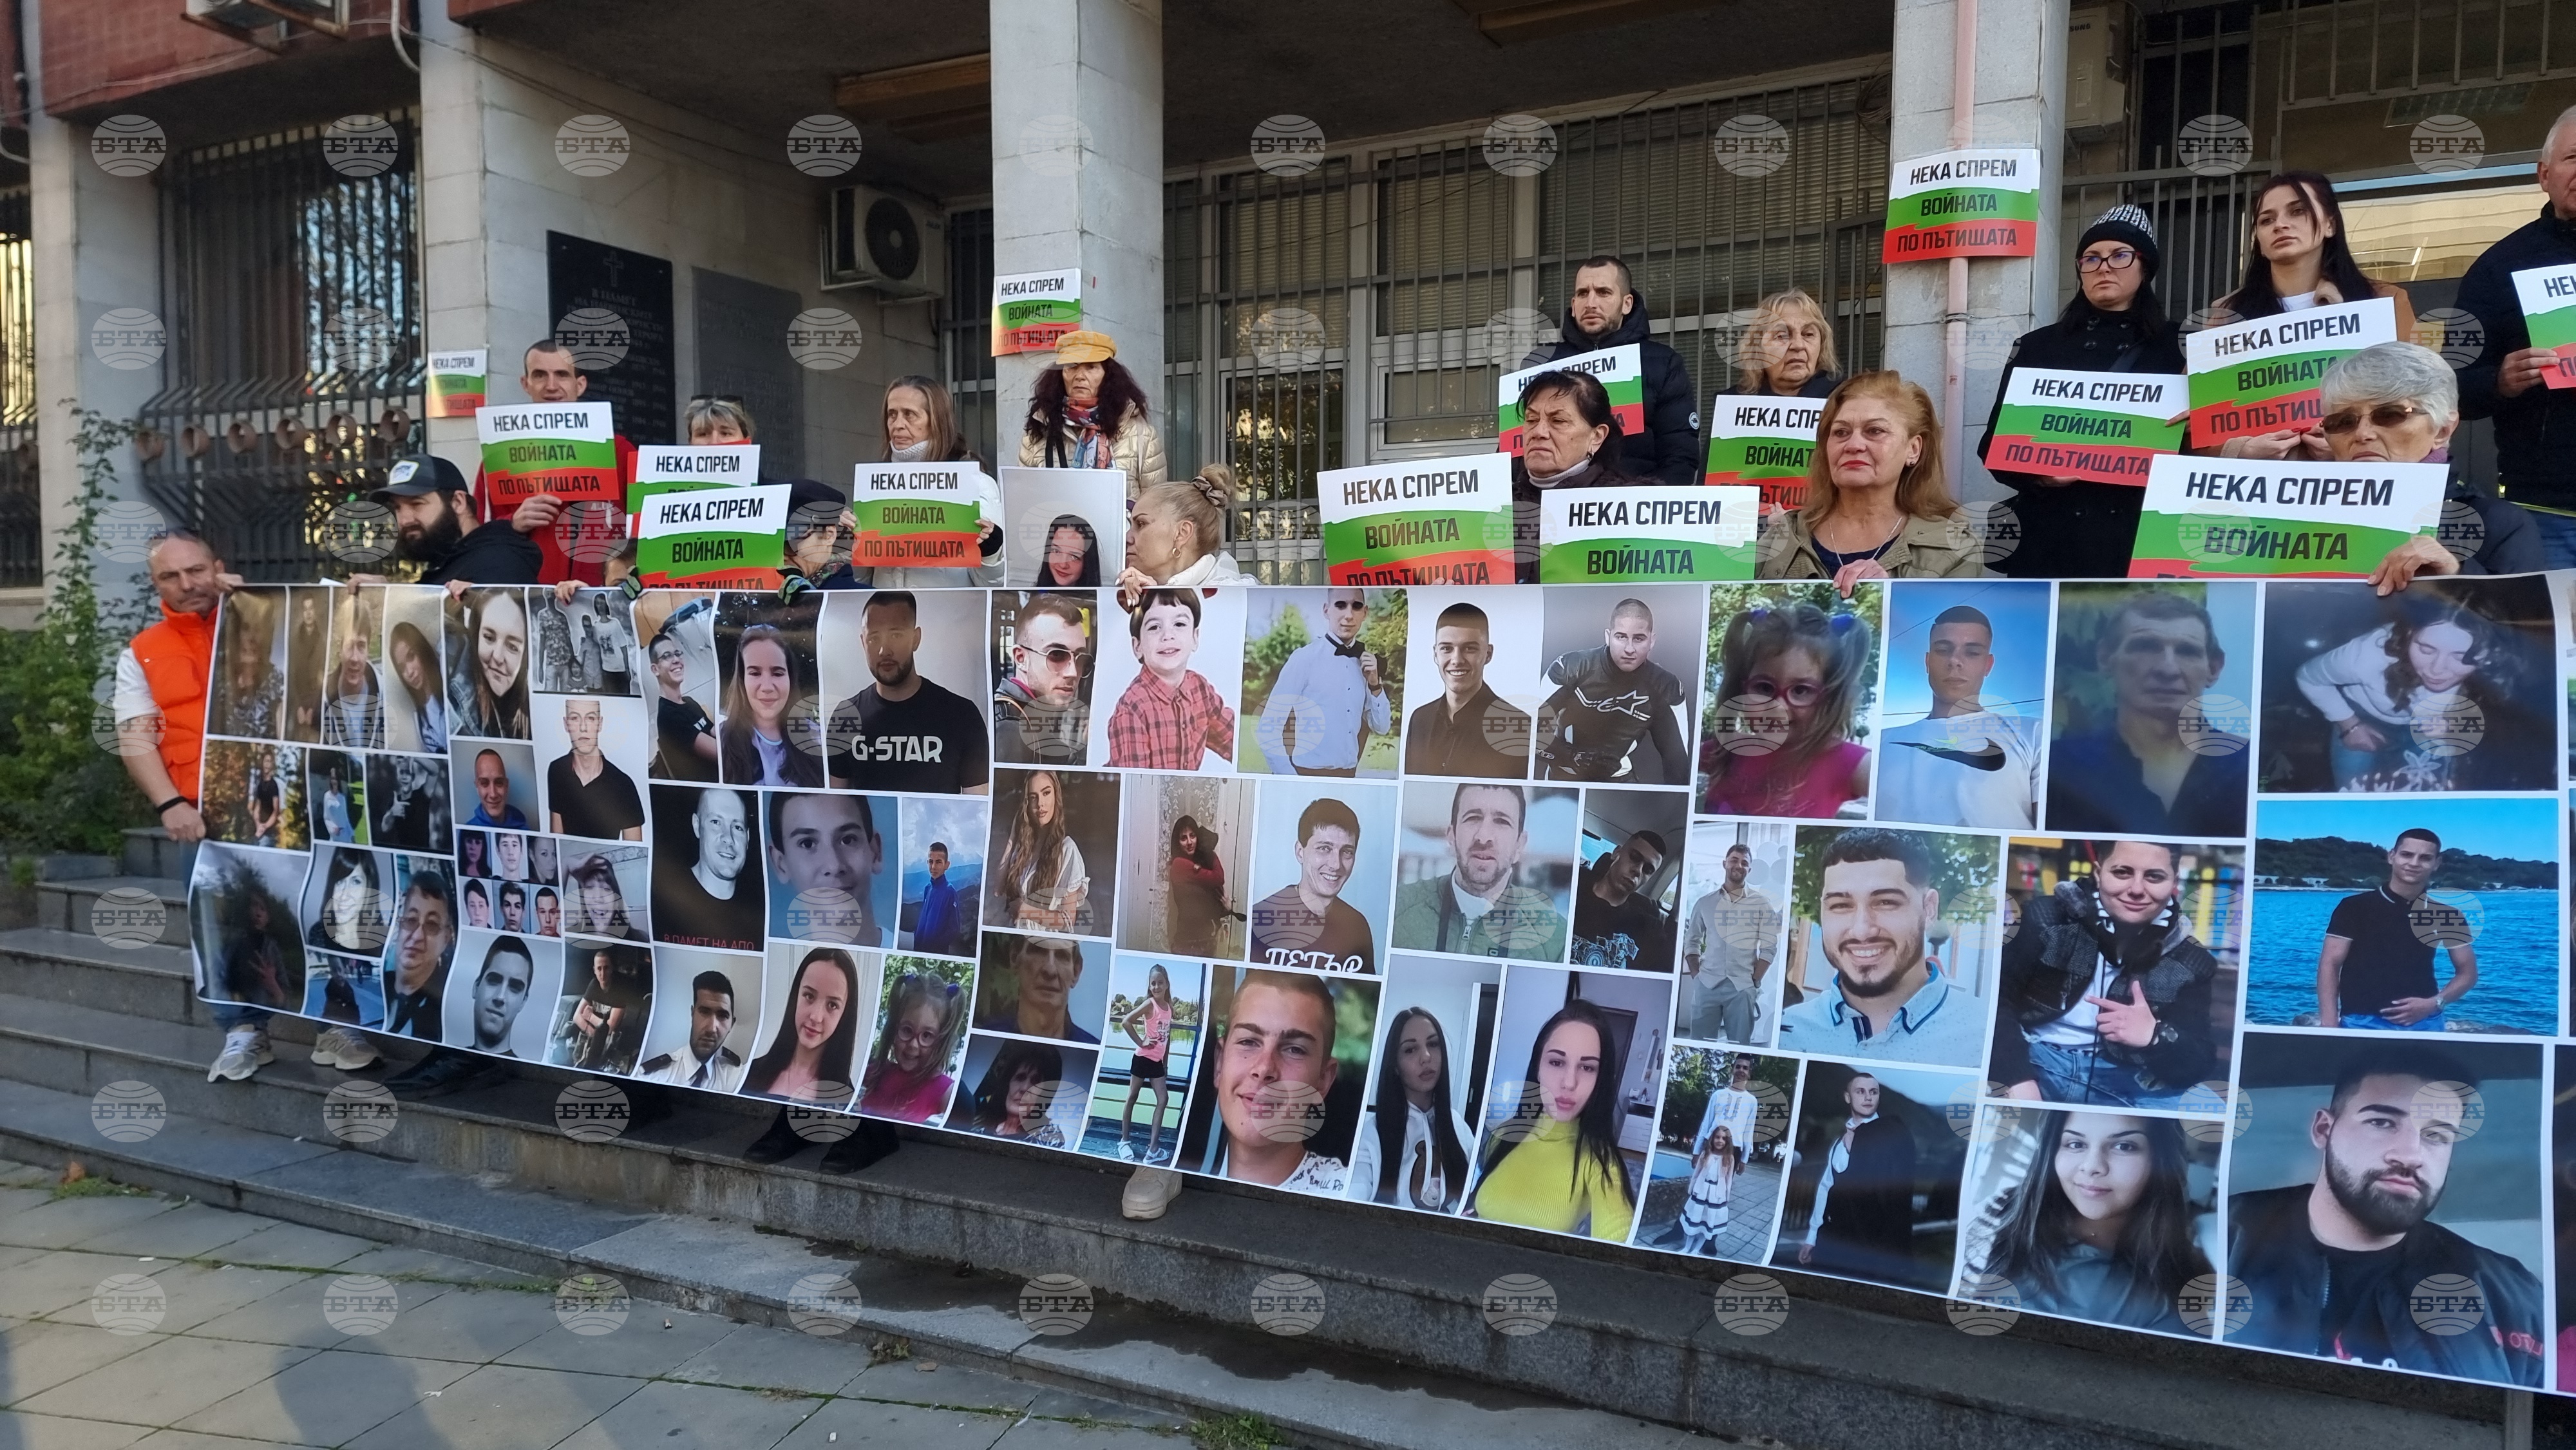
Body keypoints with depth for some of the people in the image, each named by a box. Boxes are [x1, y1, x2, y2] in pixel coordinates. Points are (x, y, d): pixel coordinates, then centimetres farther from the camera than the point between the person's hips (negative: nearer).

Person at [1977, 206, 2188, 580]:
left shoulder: (2175, 349, 9)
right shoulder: (2036, 346, 10)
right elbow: (1995, 443, 7)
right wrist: (2038, 473, -13)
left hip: (2138, 534, 0)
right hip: (2048, 535, 0)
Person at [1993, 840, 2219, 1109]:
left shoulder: (2191, 962, 3)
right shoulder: (2047, 919, -3)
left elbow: (2203, 1064, 0)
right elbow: (1995, 1000, -10)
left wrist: (2155, 1037, -24)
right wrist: (2019, 1083, -26)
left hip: (2123, 1084, 3)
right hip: (2033, 1063, -3)